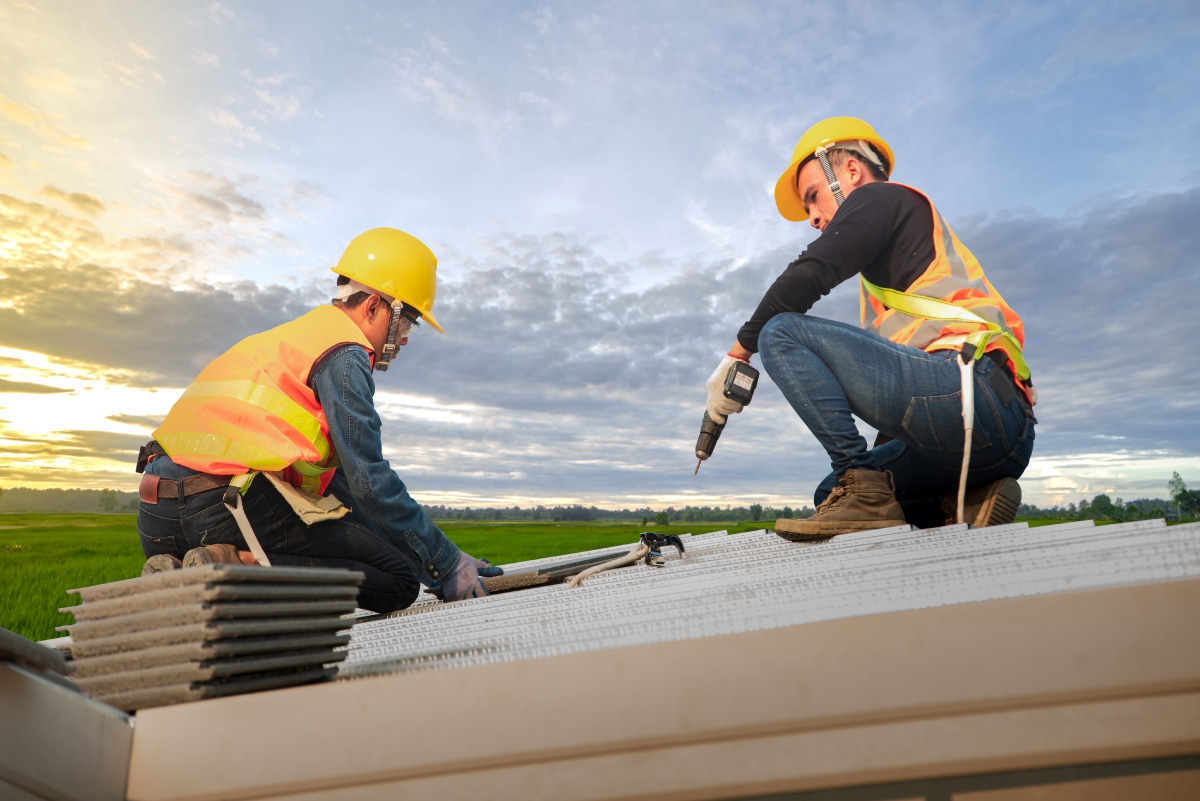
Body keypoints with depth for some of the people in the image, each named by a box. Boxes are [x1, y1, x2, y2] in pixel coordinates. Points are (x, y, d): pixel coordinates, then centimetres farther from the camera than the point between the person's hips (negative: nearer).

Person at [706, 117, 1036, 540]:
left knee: (781, 333, -10)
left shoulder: (881, 196, 10)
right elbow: (899, 372, 32)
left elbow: (807, 275, -9)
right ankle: (967, 497, 3)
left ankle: (863, 489, -17)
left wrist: (737, 354, 0)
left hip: (968, 394, -10)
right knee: (833, 494, 19)